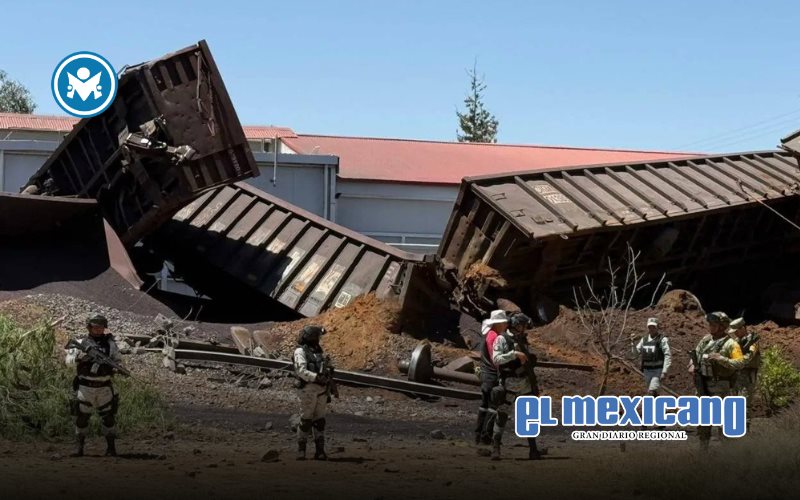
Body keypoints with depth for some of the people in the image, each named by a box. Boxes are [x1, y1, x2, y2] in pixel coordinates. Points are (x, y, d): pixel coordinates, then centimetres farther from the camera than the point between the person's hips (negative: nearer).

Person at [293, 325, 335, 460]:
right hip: (308, 389, -7)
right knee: (306, 420, -4)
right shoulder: (300, 352, -6)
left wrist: (328, 392, 17)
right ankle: (301, 451, 3)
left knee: (319, 421, 5)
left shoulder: (318, 352, 19)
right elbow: (301, 371, -19)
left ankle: (320, 451, 6)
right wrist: (317, 377, -30)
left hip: (321, 390, 7)